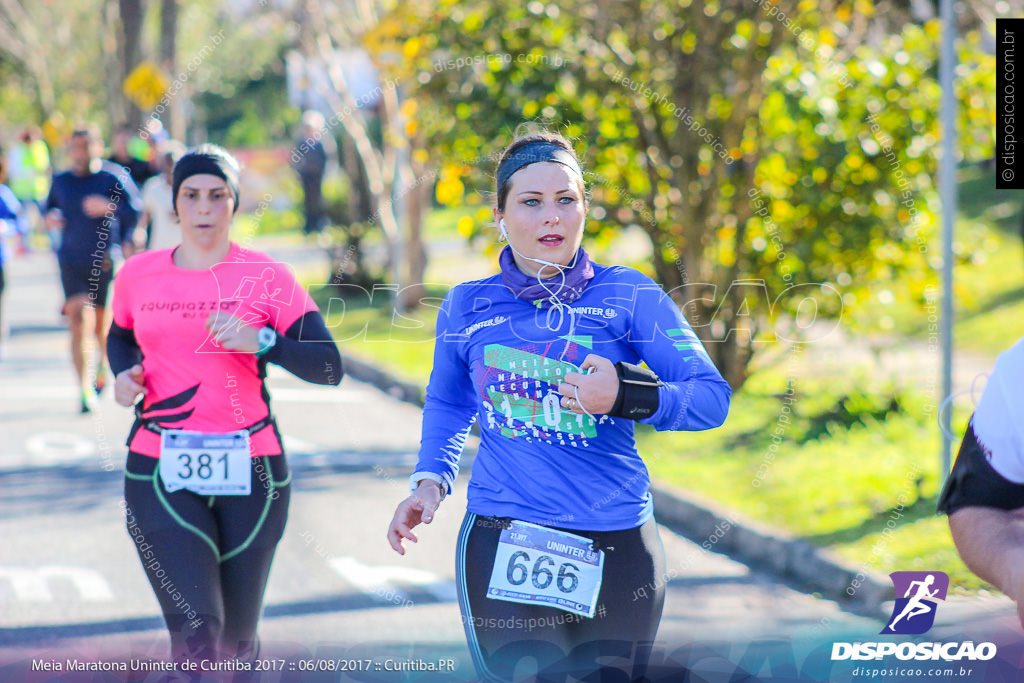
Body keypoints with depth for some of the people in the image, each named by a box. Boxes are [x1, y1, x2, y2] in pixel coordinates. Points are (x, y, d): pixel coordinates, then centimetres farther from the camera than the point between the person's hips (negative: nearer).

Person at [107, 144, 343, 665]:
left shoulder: (266, 277, -2)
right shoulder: (137, 275, 6)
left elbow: (329, 367, -9)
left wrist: (260, 341, -24)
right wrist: (124, 374, 5)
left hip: (251, 471, 0)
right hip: (160, 471, 0)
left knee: (236, 641, 11)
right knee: (195, 632, -17)